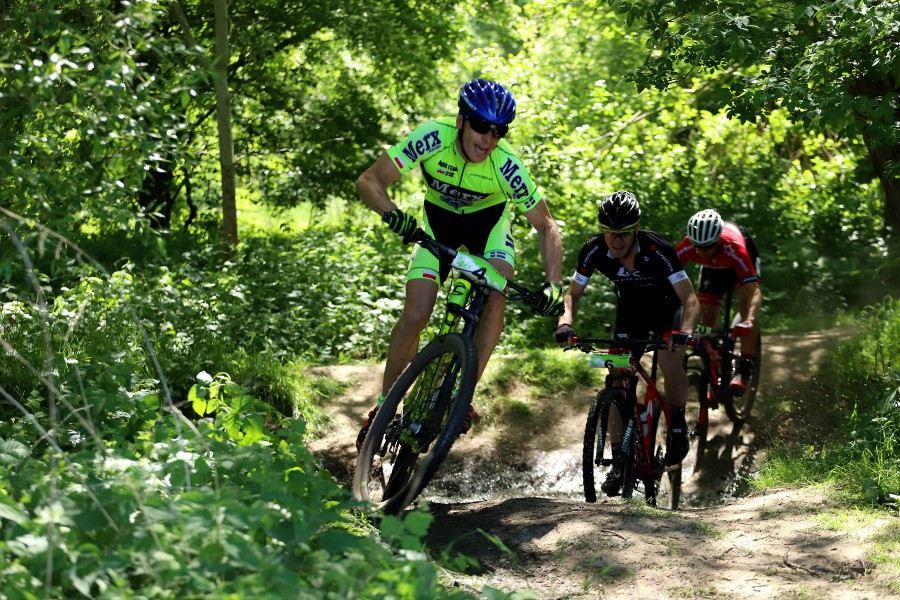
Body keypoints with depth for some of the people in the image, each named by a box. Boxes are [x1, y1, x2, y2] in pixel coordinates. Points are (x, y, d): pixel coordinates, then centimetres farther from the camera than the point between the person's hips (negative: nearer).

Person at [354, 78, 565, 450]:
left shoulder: (506, 166, -31)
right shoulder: (432, 137, -32)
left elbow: (546, 227, -20)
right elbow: (369, 181, -31)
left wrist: (553, 283, -33)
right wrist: (393, 214, -50)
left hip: (489, 221, 0)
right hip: (439, 219, 0)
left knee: (494, 297, -26)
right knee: (415, 316, -13)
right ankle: (384, 408, 2)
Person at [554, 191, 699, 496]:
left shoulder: (657, 250, -34)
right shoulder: (594, 251, -23)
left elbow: (689, 298, -33)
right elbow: (573, 293, -12)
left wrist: (685, 331, -52)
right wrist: (566, 323, -32)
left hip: (666, 308, -3)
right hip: (629, 313, 3)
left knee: (670, 363, -29)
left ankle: (678, 425, -3)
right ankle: (619, 462, -3)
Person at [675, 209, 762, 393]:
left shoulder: (734, 247, -45)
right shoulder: (687, 247, -37)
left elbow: (754, 291, -50)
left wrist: (750, 320, -67)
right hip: (713, 267, 3)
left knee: (745, 303, -26)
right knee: (707, 318, -7)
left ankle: (745, 370, -20)